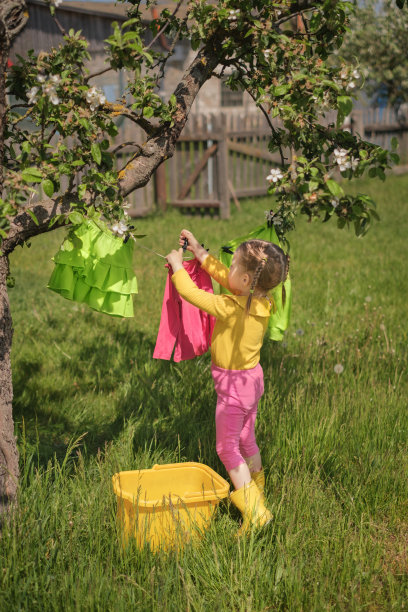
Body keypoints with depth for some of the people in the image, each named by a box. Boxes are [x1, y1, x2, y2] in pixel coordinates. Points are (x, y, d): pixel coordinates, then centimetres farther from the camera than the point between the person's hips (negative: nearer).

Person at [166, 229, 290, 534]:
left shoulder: (232, 309, -30)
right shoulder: (262, 302, -7)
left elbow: (192, 293, -20)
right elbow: (223, 277, 7)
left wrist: (177, 265, -4)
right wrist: (200, 252, 9)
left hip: (234, 384, -8)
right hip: (252, 377, 8)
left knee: (227, 447, 5)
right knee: (246, 440, 24)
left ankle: (254, 510, 5)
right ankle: (258, 492, 40)